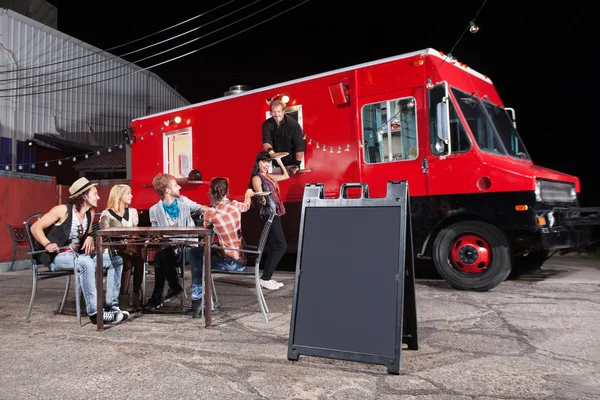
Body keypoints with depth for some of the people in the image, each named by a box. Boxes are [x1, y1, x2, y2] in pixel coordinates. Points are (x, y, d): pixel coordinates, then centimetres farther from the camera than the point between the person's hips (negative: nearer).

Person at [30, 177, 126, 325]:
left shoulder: (90, 213, 8)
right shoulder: (63, 210, -12)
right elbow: (35, 227, -12)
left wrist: (90, 238, -1)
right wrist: (48, 244, -29)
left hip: (78, 255, 8)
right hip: (57, 256, -8)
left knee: (116, 260, -4)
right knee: (86, 262, -37)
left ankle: (111, 305, -7)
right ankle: (95, 313, -36)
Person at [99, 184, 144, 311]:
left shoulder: (132, 212, 18)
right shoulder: (106, 214, 3)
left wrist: (133, 245, -10)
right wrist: (123, 247, -20)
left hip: (130, 249, 3)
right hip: (113, 251, -3)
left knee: (139, 259, -31)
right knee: (128, 261, -34)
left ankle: (136, 297, -28)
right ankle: (123, 299, -27)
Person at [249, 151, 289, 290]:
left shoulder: (269, 176, 17)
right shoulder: (256, 178, -7)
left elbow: (286, 176, 28)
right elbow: (260, 195, -20)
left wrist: (279, 161, 22)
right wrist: (262, 200, -41)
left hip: (274, 213, 9)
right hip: (268, 214, -9)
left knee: (274, 246, 8)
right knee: (281, 245, -15)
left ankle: (267, 277, 11)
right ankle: (265, 278, -13)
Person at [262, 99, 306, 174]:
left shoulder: (293, 124, -15)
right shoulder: (267, 124, -5)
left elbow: (300, 146, -17)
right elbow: (266, 141, -15)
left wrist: (297, 165, -20)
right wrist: (270, 150, -38)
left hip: (291, 163, -3)